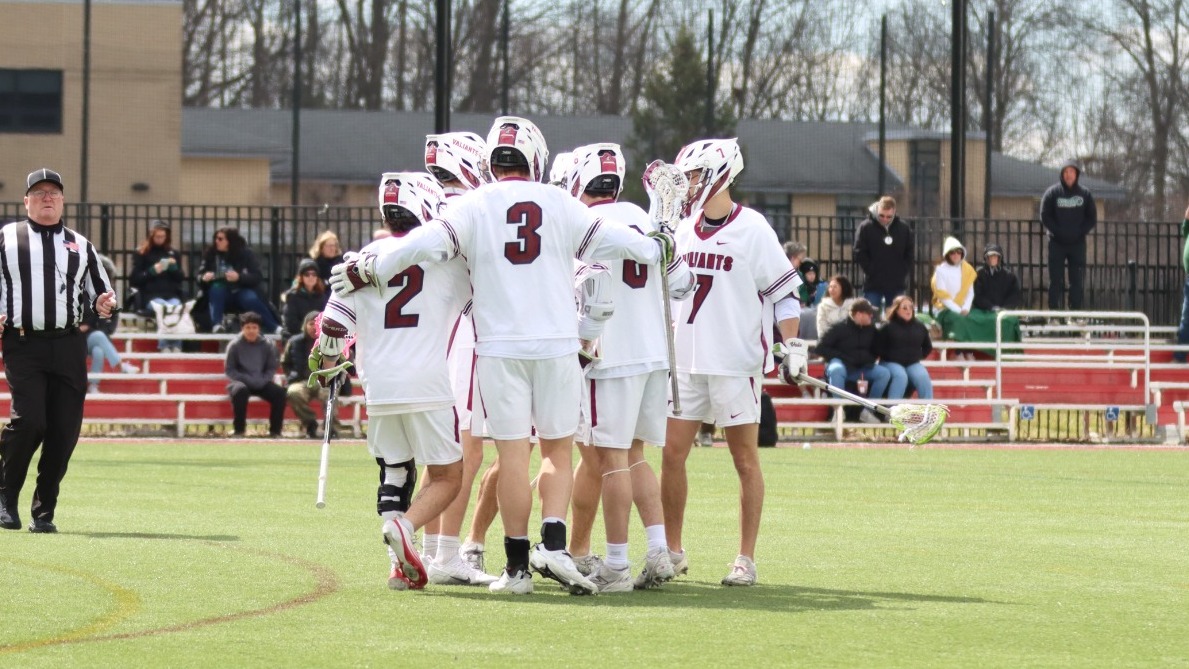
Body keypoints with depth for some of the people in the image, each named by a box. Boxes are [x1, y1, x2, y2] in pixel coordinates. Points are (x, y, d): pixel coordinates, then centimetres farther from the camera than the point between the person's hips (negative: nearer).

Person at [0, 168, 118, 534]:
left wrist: (104, 304, 0)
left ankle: (43, 512, 7)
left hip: (68, 347, 3)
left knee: (64, 431, -3)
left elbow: (101, 289, 23)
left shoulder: (80, 245, 18)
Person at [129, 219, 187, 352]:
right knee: (164, 308, -36)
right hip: (150, 296, -2)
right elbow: (134, 280, 4)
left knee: (177, 308, -33)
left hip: (172, 295, 2)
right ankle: (164, 346, -33)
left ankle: (176, 345, -32)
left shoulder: (173, 253, 19)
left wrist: (174, 267, -4)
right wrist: (152, 271, -10)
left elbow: (181, 278, 17)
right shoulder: (141, 253, 9)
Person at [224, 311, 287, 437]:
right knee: (241, 390, -37)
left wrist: (262, 380, -10)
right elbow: (229, 370, -3)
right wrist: (248, 380, -16)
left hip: (261, 383, 3)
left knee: (279, 392, -23)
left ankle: (275, 430, -14)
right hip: (241, 382, -3)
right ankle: (238, 430, -27)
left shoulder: (267, 345, 6)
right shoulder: (235, 346, -1)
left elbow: (272, 368, 11)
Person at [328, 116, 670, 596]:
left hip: (499, 347, -1)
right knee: (557, 450, 10)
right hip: (556, 345, 1)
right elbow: (611, 240, 11)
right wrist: (656, 250, 30)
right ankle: (552, 543, -8)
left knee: (512, 453, 1)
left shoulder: (473, 208, -1)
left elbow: (422, 245, -7)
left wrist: (364, 272, 6)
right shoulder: (560, 205, 3)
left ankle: (517, 565, 2)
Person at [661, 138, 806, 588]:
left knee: (745, 458, 0)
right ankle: (672, 551, 13)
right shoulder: (684, 229, 11)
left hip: (735, 363, -6)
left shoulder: (751, 228, -7)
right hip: (686, 361, 6)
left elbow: (784, 292, -5)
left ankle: (746, 559, 3)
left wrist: (794, 347, -12)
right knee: (672, 453, 3)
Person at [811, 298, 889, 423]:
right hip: (841, 364, -5)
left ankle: (868, 411, -11)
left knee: (885, 373, -17)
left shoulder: (871, 330, 6)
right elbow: (821, 348, -8)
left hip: (860, 369, 5)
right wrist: (842, 356, -15)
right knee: (837, 370, -40)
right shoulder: (840, 328, -7)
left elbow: (874, 352, 18)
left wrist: (868, 360, -5)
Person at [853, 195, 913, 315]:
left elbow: (910, 254, 10)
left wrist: (904, 272, -2)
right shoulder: (866, 227, -5)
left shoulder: (904, 229, 3)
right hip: (873, 285, -2)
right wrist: (871, 271, -11)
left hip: (897, 286, 2)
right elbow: (860, 254, -5)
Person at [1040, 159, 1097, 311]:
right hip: (1057, 243, -1)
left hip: (1078, 243, 1)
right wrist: (1057, 232, -10)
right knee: (1056, 280, -2)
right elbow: (1045, 216, 0)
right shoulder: (1052, 193, 1)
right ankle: (1054, 313, 0)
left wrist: (1080, 232, -6)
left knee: (1077, 281, 0)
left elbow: (1092, 218, 8)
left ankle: (1076, 312, 3)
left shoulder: (1085, 194, 5)